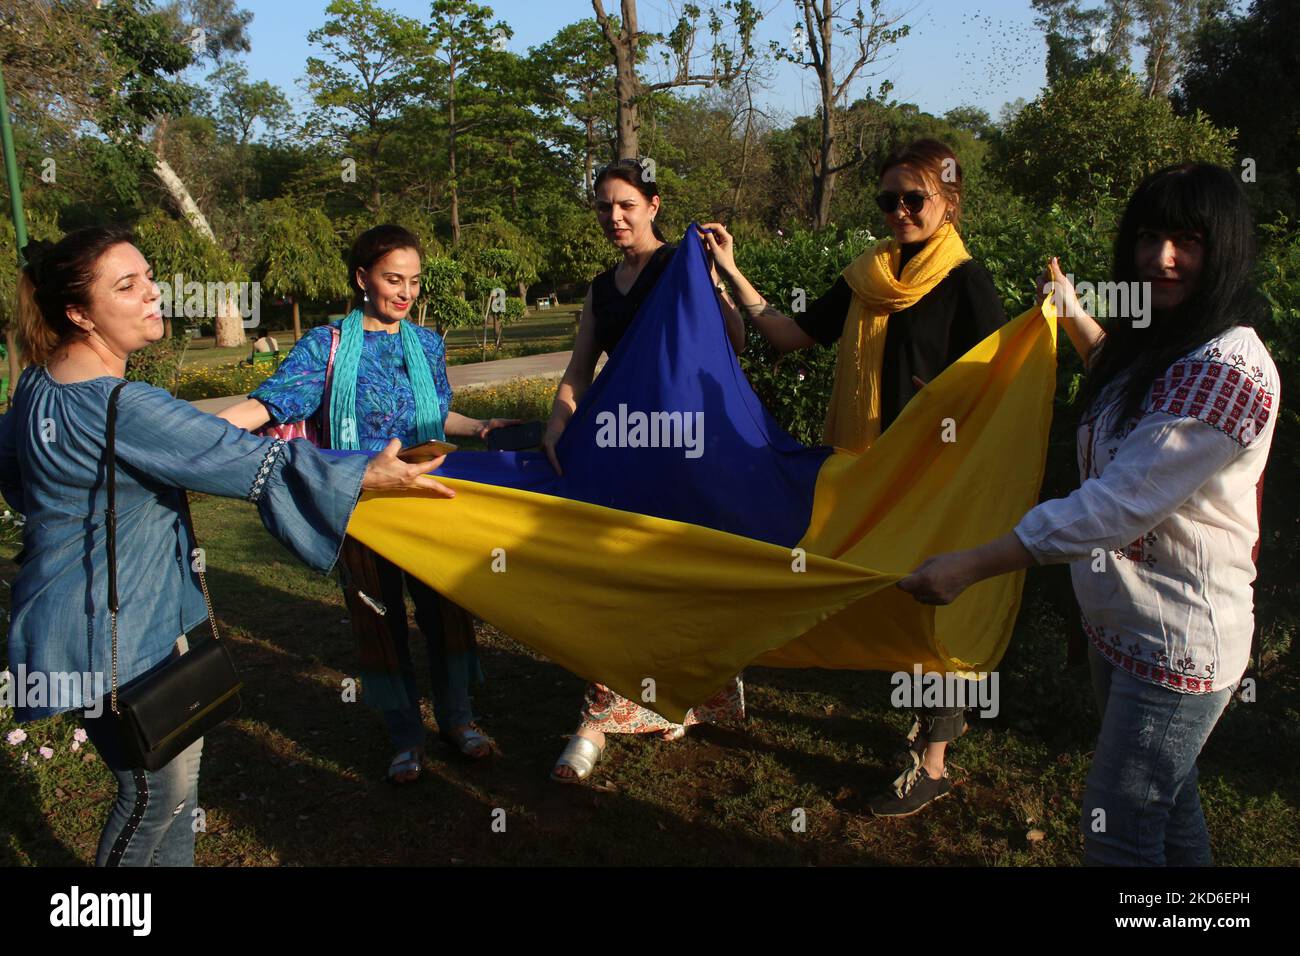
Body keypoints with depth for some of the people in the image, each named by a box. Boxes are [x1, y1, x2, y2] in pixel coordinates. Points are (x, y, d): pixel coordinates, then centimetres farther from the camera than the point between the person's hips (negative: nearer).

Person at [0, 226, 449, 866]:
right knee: (156, 790, 7)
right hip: (108, 635, -10)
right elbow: (247, 460, -27)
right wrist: (366, 475, -20)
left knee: (176, 768, 19)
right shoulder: (120, 407, -28)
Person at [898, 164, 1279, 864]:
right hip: (1122, 624, 10)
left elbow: (1118, 506, -30)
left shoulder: (1229, 371, -25)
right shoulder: (1159, 340, 6)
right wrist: (1074, 318, 27)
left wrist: (970, 566, -30)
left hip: (1177, 645, -9)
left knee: (1116, 833, 2)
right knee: (1168, 807, 25)